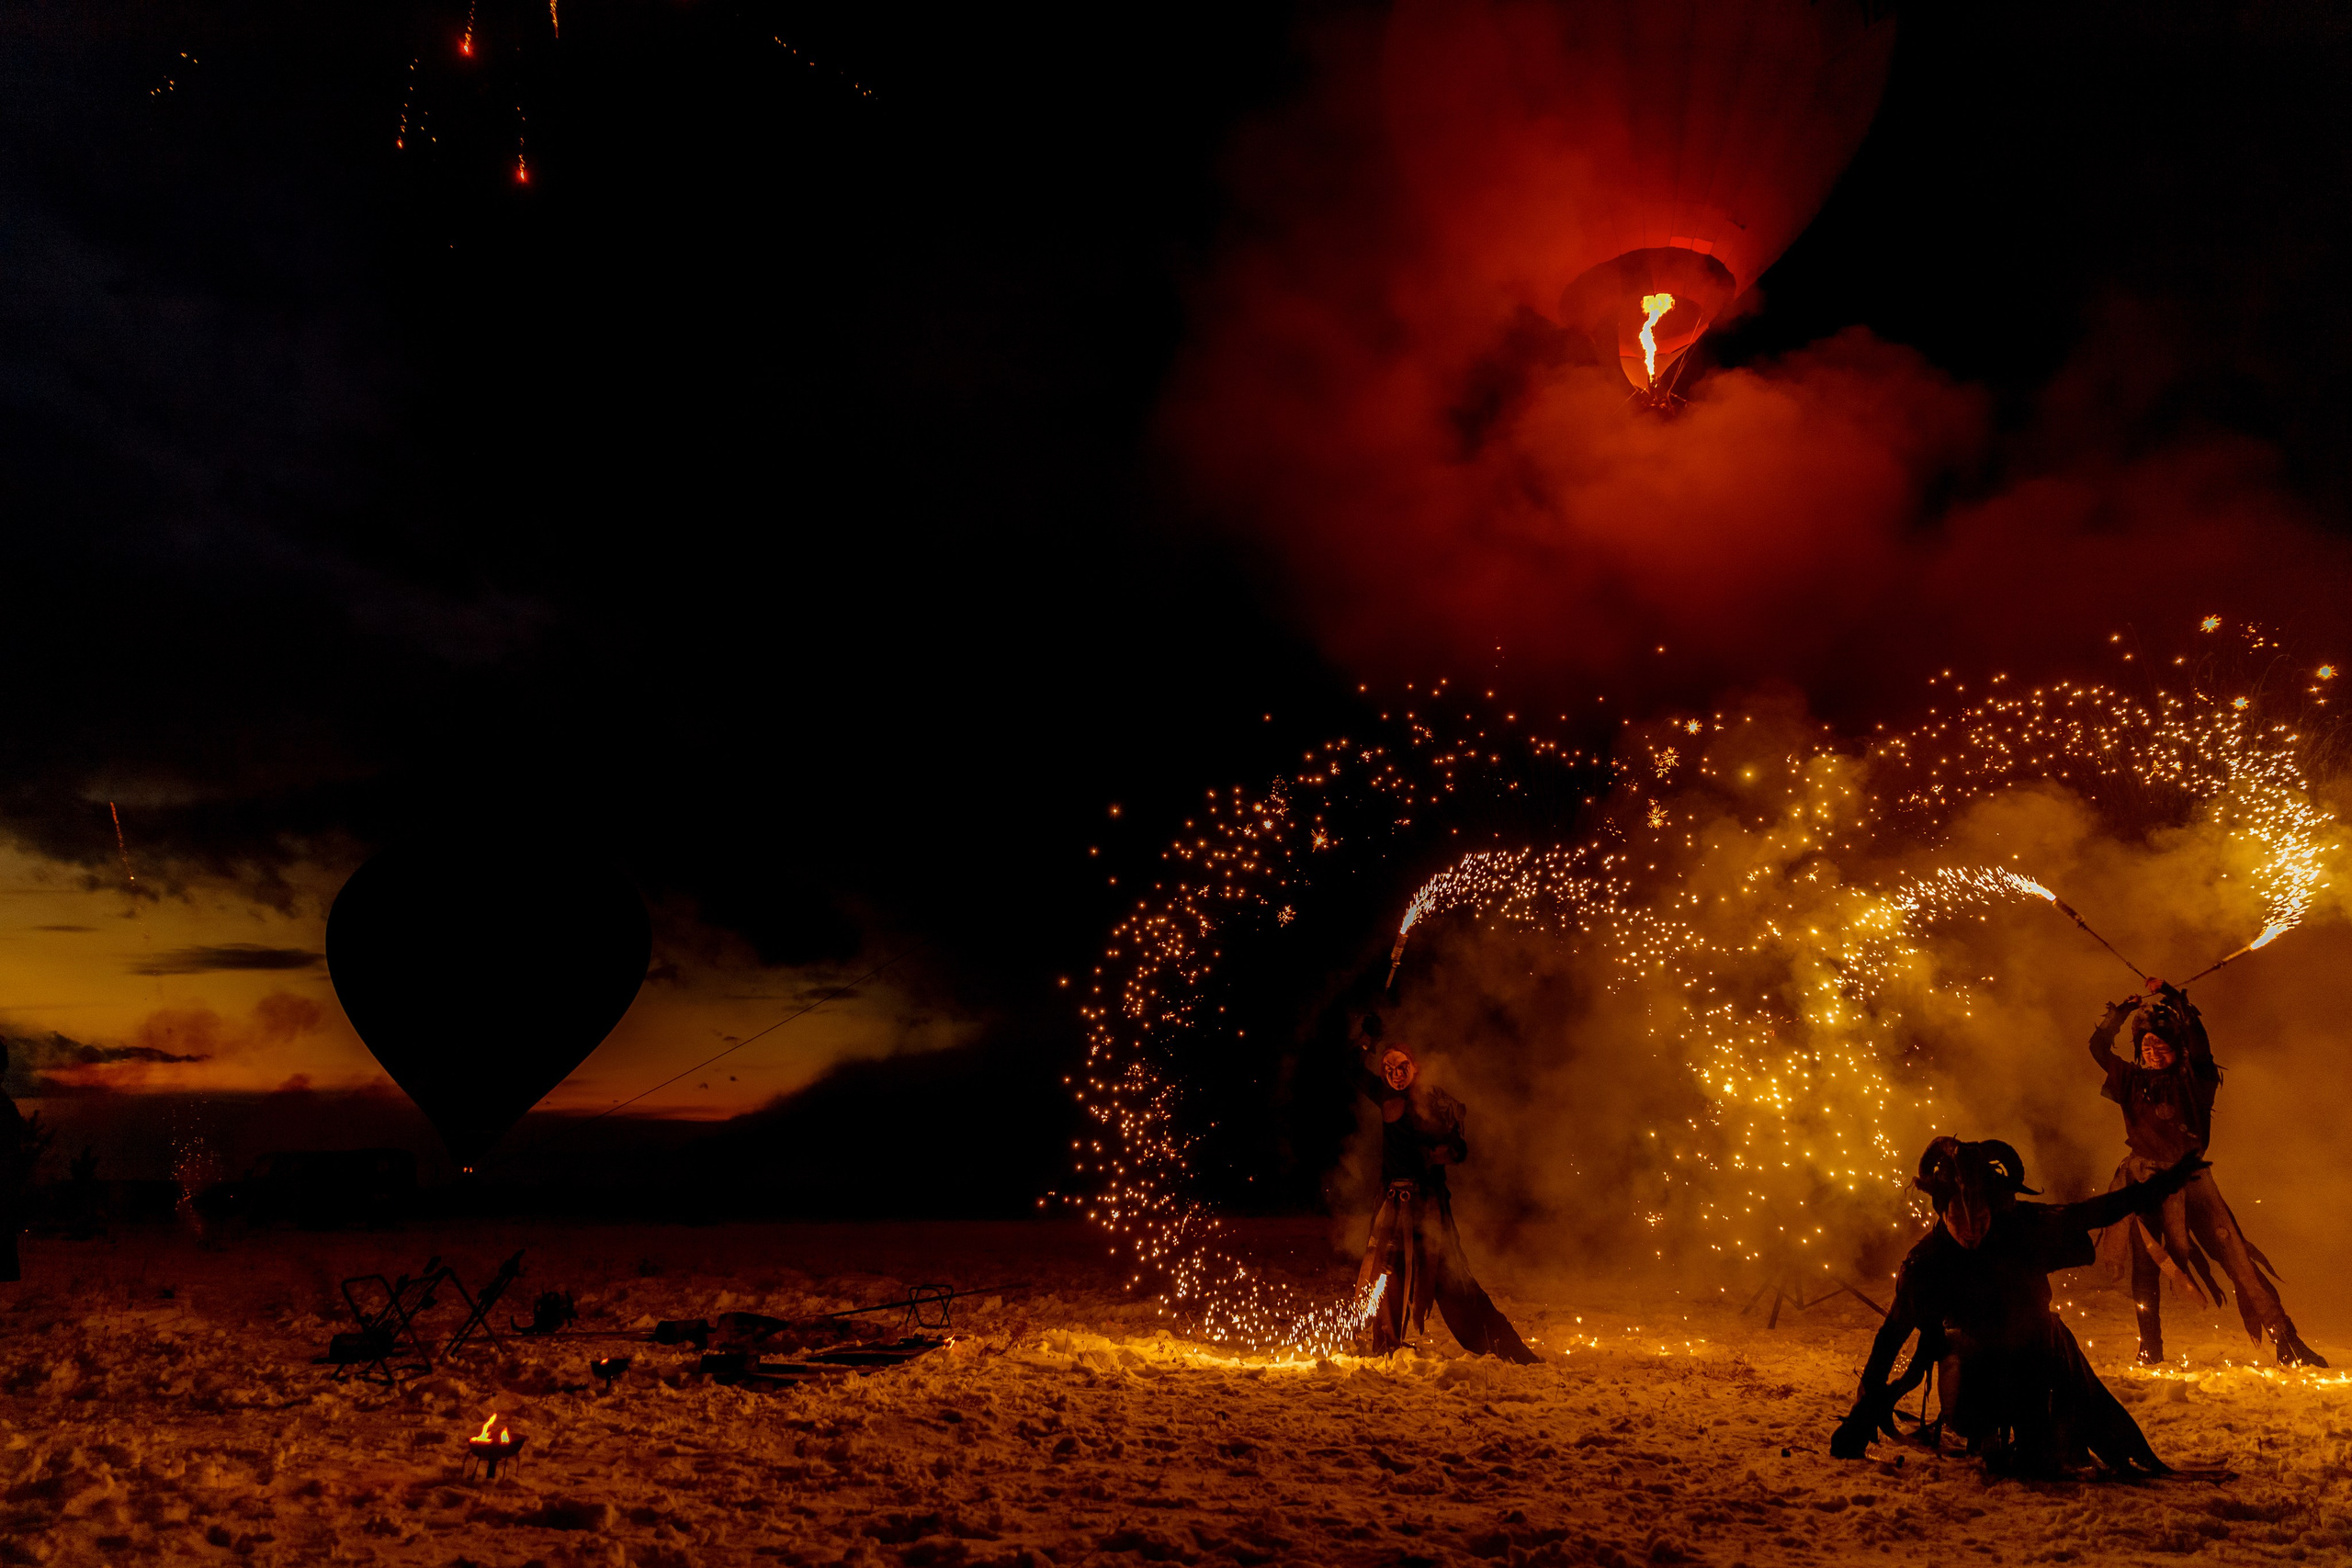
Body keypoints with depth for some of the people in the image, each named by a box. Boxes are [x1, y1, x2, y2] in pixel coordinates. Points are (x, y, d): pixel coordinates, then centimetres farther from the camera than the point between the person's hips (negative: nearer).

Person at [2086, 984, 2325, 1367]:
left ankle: (2286, 1341, -11)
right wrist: (2120, 1013, 5)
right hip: (2145, 1178, 2)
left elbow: (2199, 1048, -10)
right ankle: (2149, 1350, 5)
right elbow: (2098, 1047, 8)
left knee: (2232, 1253, -11)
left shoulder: (2193, 1081, 8)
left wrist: (2178, 1005, -11)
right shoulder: (2133, 1081, 13)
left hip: (2189, 1176, -1)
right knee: (2144, 1262, -1)